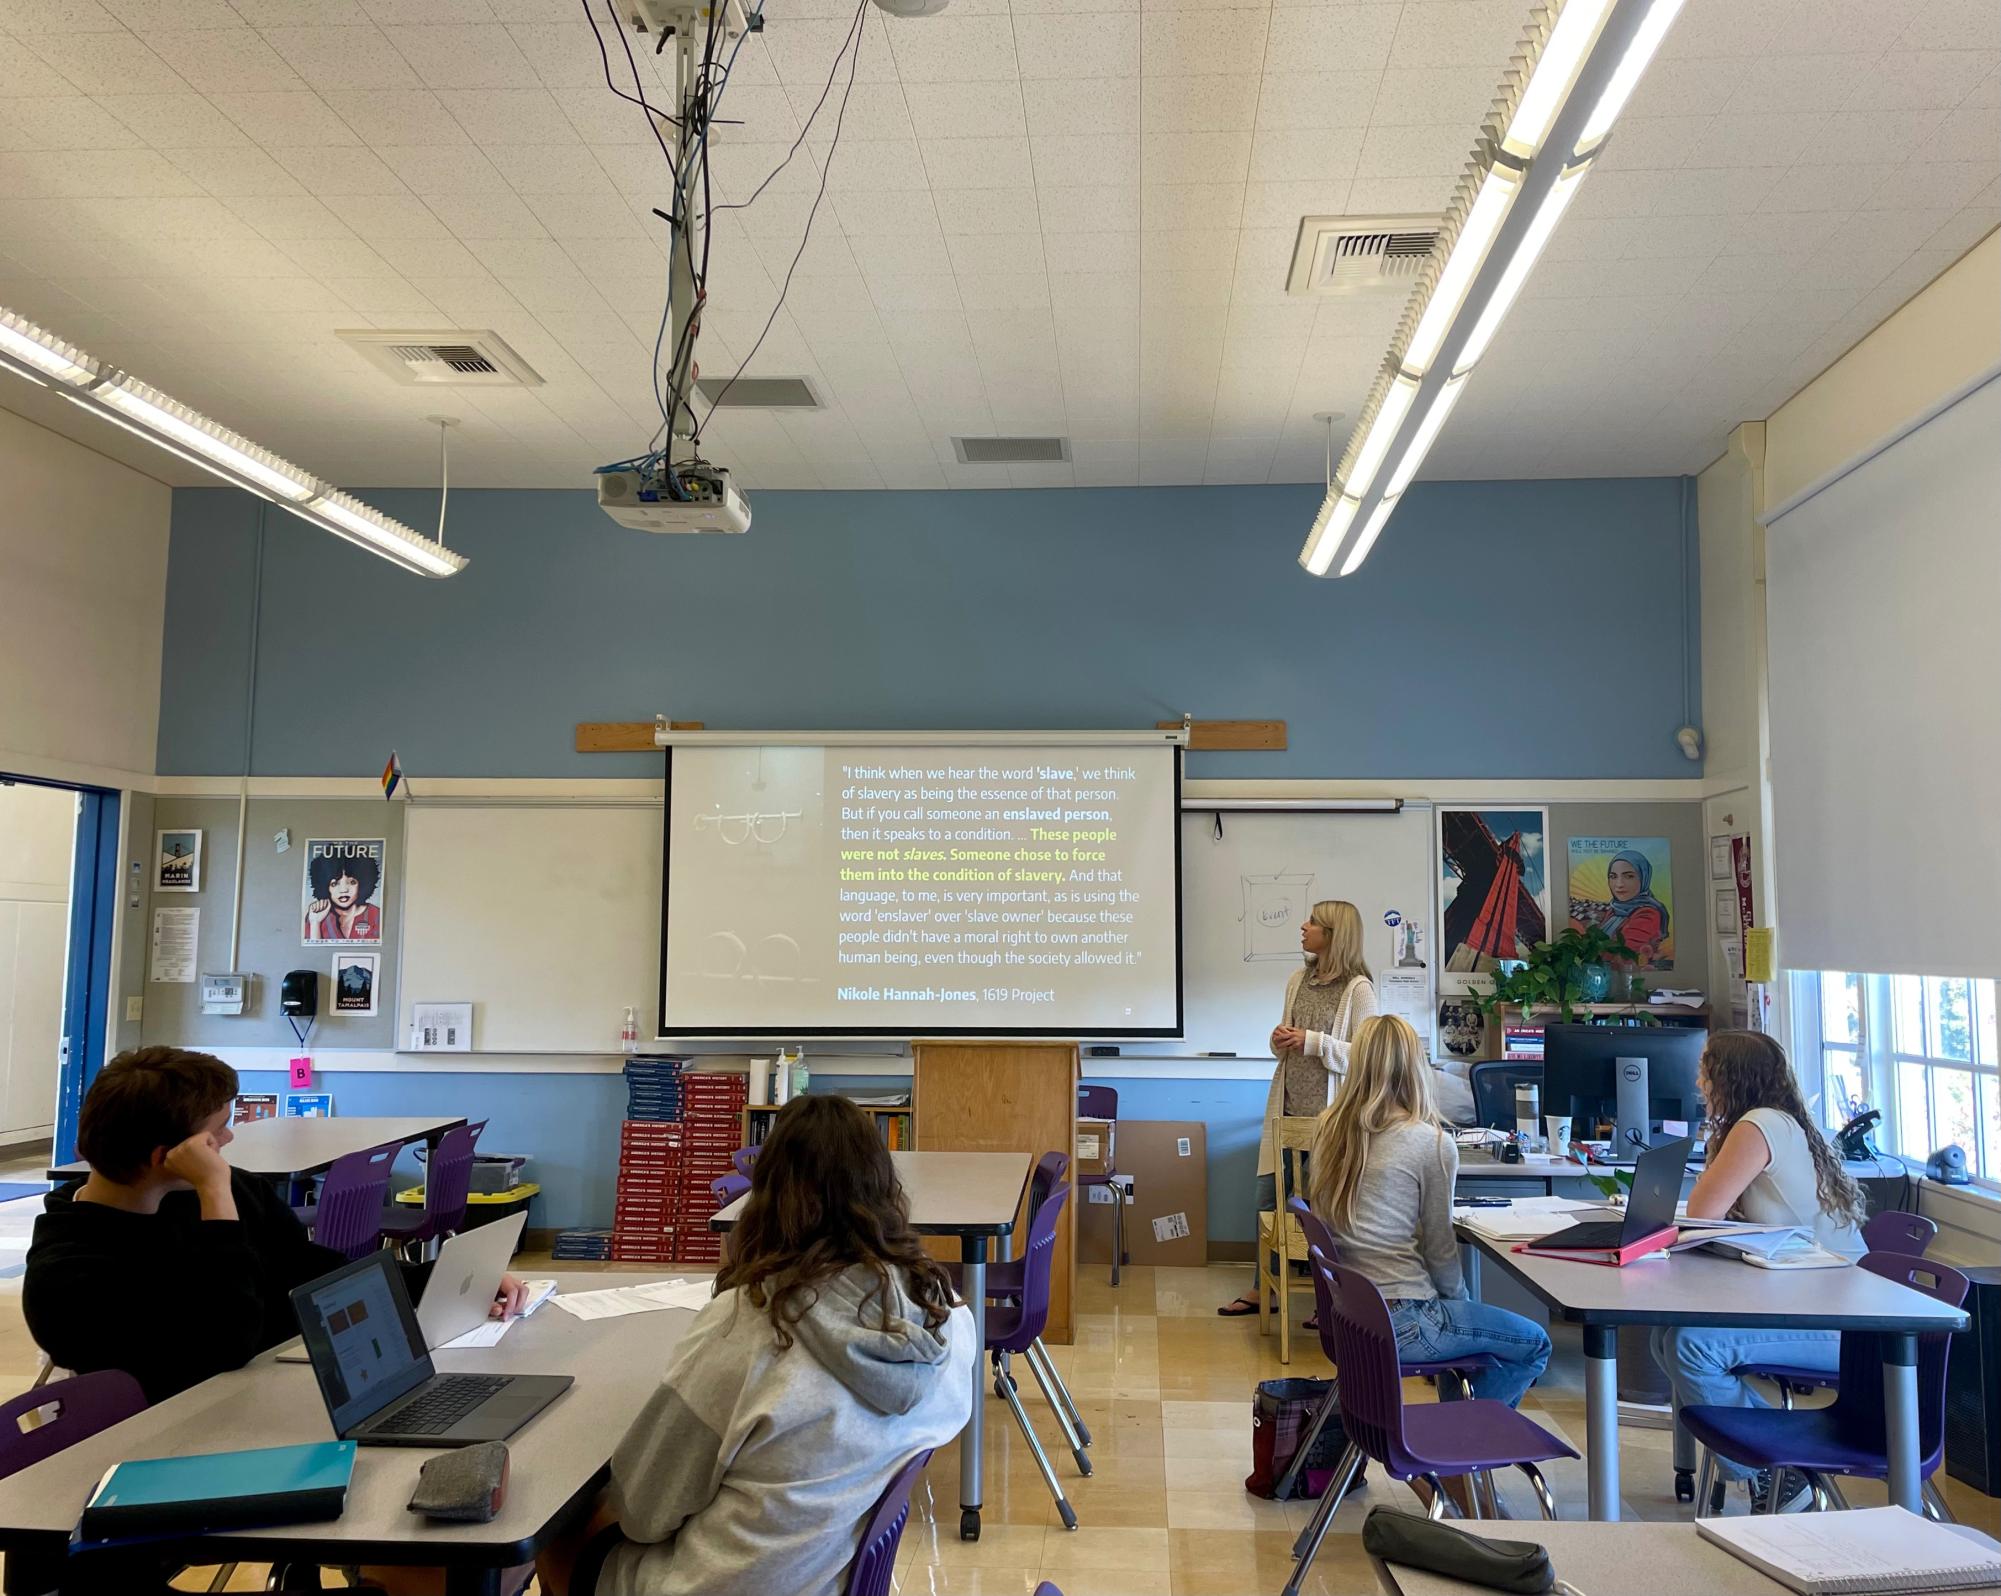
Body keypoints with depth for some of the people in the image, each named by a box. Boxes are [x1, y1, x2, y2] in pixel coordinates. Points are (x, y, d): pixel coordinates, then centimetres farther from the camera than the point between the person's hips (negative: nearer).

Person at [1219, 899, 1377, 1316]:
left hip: (1329, 1111, -7)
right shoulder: (1299, 979, 10)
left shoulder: (1358, 988, -11)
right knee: (1268, 1197, 11)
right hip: (1287, 1106, 7)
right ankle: (1263, 1287, 24)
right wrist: (1280, 1041, -2)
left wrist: (1314, 1042, -20)